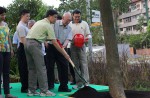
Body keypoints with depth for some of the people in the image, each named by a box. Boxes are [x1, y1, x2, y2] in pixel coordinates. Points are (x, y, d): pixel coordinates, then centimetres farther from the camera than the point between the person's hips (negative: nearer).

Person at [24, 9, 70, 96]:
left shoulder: (39, 22, 20)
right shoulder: (48, 26, -6)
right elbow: (55, 43, -8)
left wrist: (44, 41, 31)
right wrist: (65, 54, -4)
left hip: (27, 43, 9)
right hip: (35, 45, -9)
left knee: (32, 68, 12)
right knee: (41, 68, -5)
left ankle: (31, 91, 15)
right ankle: (44, 91, -3)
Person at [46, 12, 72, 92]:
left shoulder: (69, 29, 6)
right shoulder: (55, 23, -4)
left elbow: (68, 39, -7)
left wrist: (64, 46, -26)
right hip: (52, 47, -3)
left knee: (64, 66, 0)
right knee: (50, 66, 1)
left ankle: (63, 86, 8)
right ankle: (50, 84, 14)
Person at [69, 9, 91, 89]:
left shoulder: (84, 24, 7)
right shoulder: (69, 24, 8)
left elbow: (88, 35, 8)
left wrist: (85, 39, -14)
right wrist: (72, 40, -11)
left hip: (82, 46, -2)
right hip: (73, 46, 2)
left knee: (83, 64, -9)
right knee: (75, 64, 4)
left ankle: (85, 82, -10)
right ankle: (78, 82, 9)